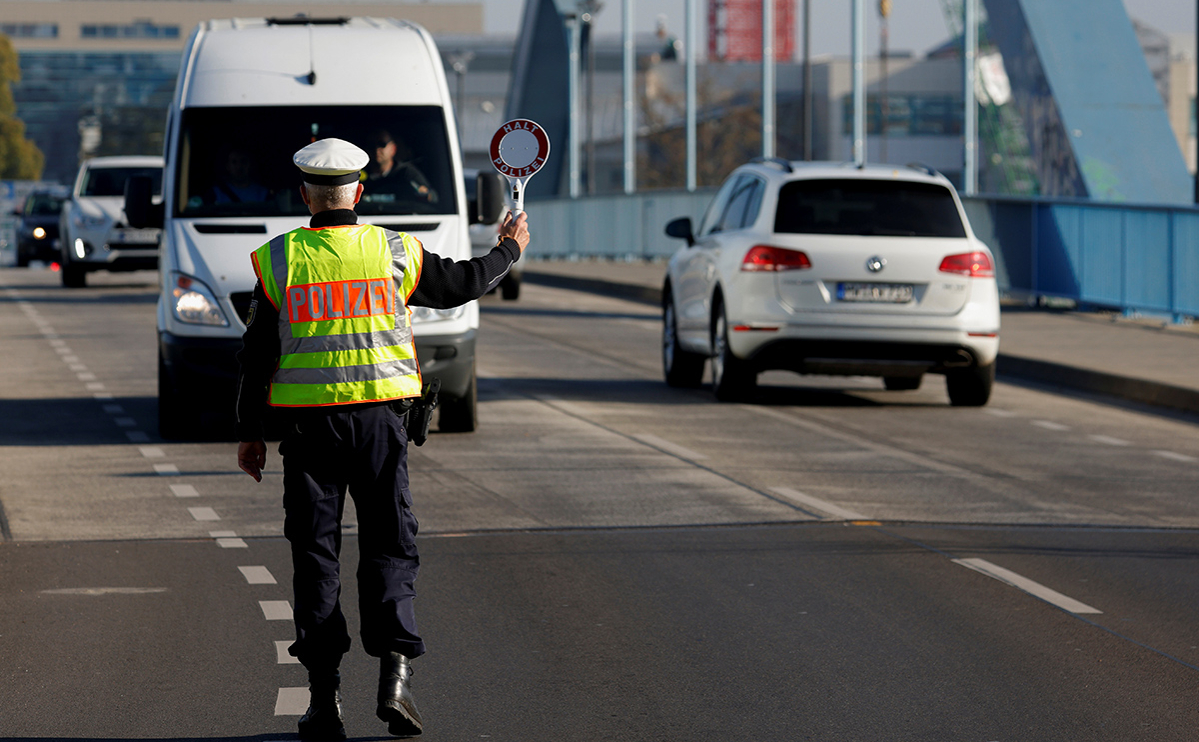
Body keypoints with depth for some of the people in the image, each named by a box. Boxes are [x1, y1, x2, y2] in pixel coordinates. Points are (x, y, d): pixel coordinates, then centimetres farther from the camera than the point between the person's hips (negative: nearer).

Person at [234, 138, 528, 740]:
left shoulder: (277, 261, -1)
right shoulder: (395, 253, 0)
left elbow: (256, 356, 1)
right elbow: (461, 284, 16)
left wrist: (248, 432, 9)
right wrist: (509, 250, 35)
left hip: (309, 424, 0)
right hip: (380, 418, 0)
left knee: (315, 556, 5)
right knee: (389, 548, 7)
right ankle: (394, 672, -10)